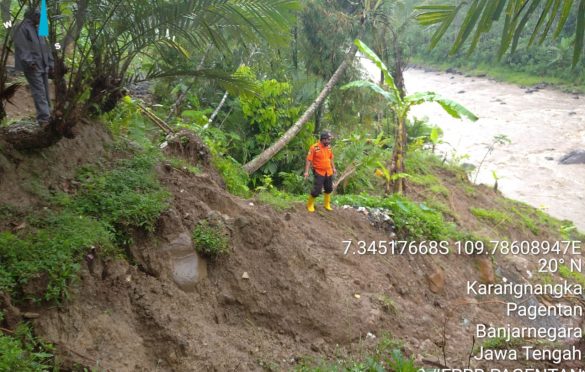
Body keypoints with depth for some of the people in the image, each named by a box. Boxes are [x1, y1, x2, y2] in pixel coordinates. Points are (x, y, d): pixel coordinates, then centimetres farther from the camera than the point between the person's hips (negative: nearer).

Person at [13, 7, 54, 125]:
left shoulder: (38, 29, 23)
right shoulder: (22, 28, -3)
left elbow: (45, 48, 24)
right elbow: (21, 47, -13)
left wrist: (50, 64, 17)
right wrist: (29, 61, -22)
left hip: (43, 66, 8)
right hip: (32, 66, -8)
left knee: (45, 92, 8)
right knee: (39, 92, -15)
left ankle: (47, 115, 13)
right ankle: (44, 117, -20)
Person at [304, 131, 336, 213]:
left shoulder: (328, 147, 3)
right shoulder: (314, 148, -17)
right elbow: (309, 160, -16)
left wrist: (333, 168, 21)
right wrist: (306, 171, -20)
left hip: (329, 172, 7)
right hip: (319, 173, -7)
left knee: (329, 189, 16)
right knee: (317, 190, -7)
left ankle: (327, 205, 33)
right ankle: (310, 205, 15)